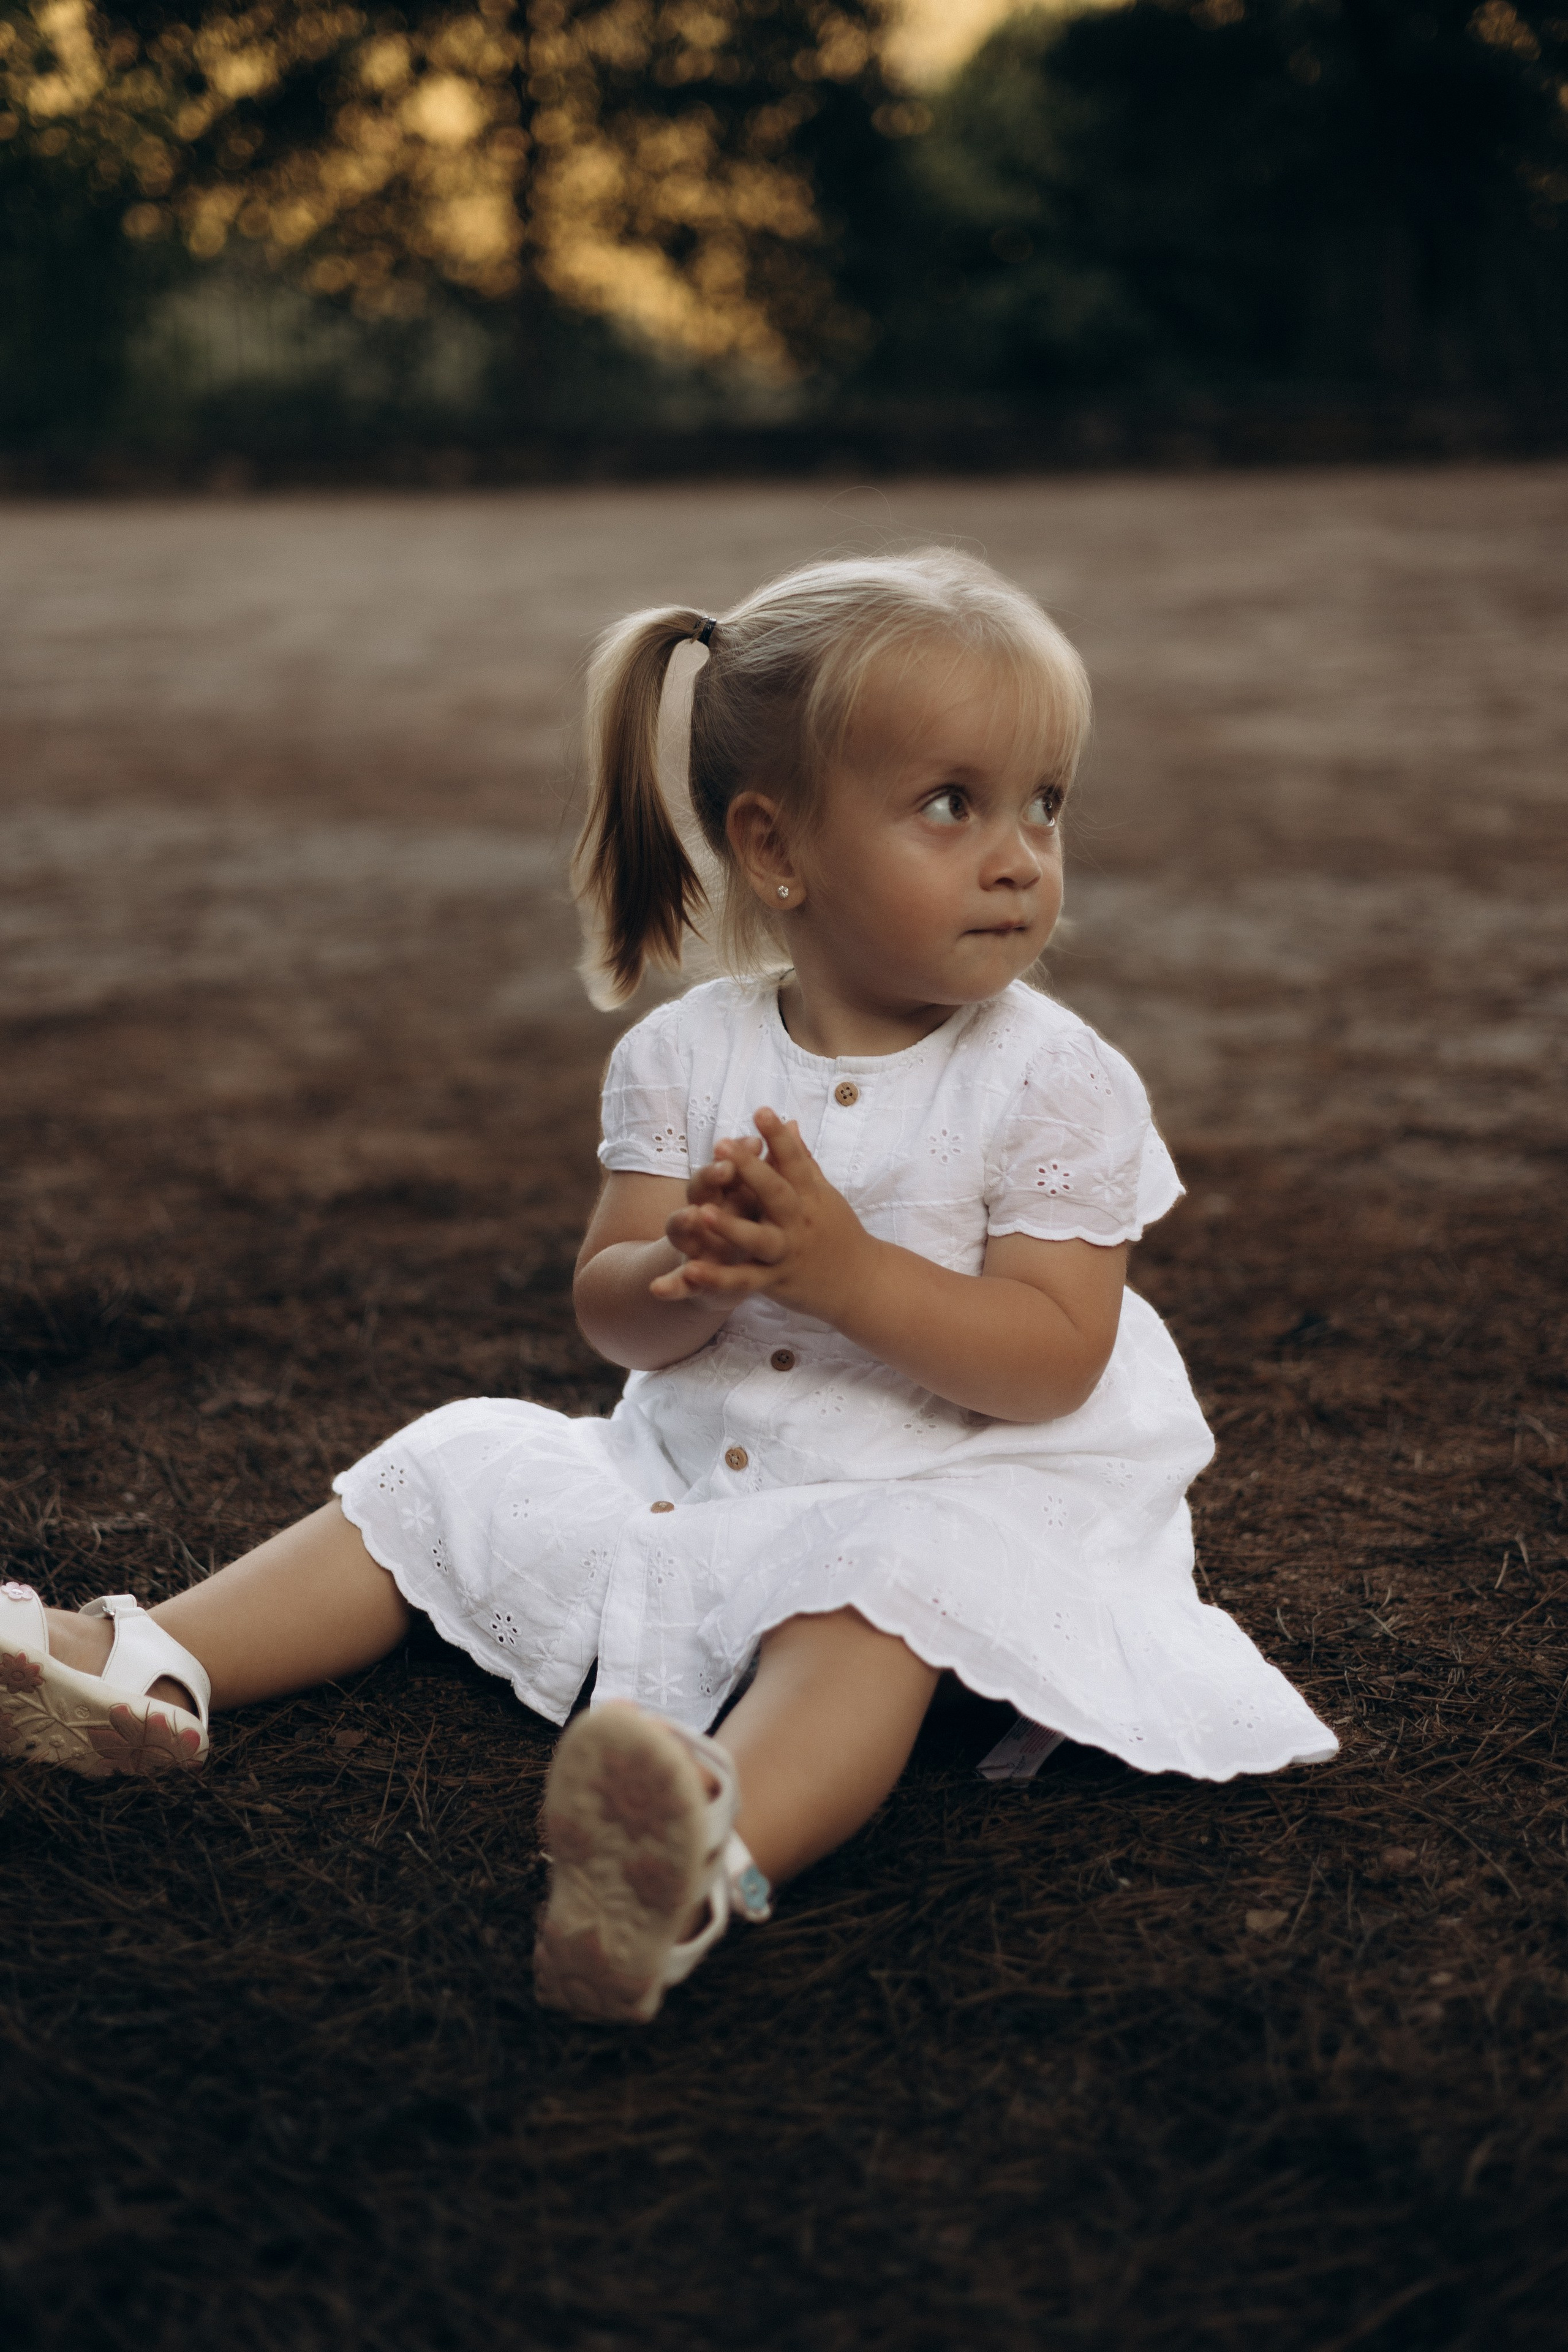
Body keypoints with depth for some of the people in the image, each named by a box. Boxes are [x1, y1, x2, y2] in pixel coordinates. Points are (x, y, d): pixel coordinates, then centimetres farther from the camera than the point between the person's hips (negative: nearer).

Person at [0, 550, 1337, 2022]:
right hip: (692, 1478, 6)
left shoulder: (1057, 1083, -9)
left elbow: (1053, 1360, -16)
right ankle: (150, 1666, 1)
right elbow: (610, 1316, -2)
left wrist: (843, 1269, -28)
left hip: (942, 1496, -5)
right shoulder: (686, 1055, 0)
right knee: (456, 1469, 2)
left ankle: (716, 1840, -63)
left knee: (881, 1589, -37)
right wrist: (692, 1272, -26)